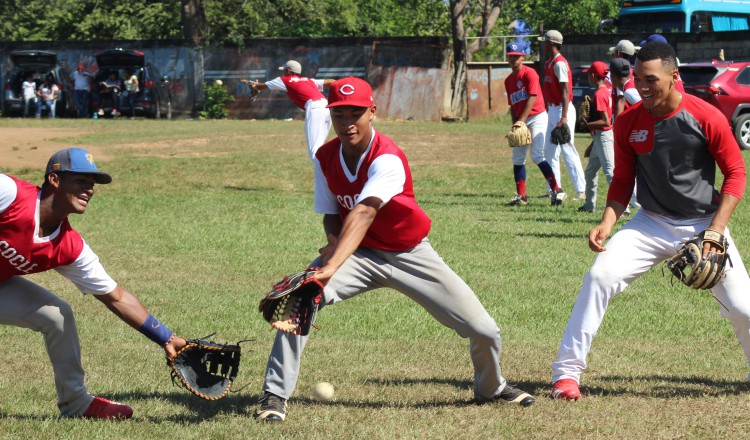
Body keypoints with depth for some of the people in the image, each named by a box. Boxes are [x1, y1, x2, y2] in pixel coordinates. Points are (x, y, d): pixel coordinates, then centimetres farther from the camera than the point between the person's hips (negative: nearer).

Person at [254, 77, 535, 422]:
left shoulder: (387, 159, -28)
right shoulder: (325, 157, -8)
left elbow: (364, 213, -44)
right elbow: (331, 214, 4)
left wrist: (332, 267, -59)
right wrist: (334, 241, -22)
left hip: (410, 255, -3)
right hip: (360, 255, 3)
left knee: (484, 331, -7)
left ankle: (491, 388, 27)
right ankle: (275, 395, -13)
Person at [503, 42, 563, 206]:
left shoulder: (529, 73, -9)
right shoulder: (508, 81, 13)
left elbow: (532, 98, -17)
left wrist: (521, 120, -22)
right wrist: (515, 124, 5)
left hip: (537, 117, -8)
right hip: (520, 122, 8)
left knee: (537, 156, -17)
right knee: (517, 158, 4)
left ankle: (556, 190, -12)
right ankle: (521, 195, 9)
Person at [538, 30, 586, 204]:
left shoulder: (559, 63, -15)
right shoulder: (549, 63, 14)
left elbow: (565, 91, -21)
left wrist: (564, 117, -26)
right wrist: (548, 110, 18)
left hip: (562, 110, -10)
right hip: (552, 110, 10)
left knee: (567, 150, -10)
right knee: (550, 150, 12)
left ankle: (581, 190, -9)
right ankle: (555, 190, 17)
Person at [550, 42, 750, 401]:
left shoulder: (708, 118, -15)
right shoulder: (628, 123, -6)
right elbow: (622, 182, 5)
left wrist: (716, 230, -16)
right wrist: (608, 221, -14)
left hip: (704, 223, -2)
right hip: (652, 223, 2)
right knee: (599, 276, -18)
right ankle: (567, 373, -12)